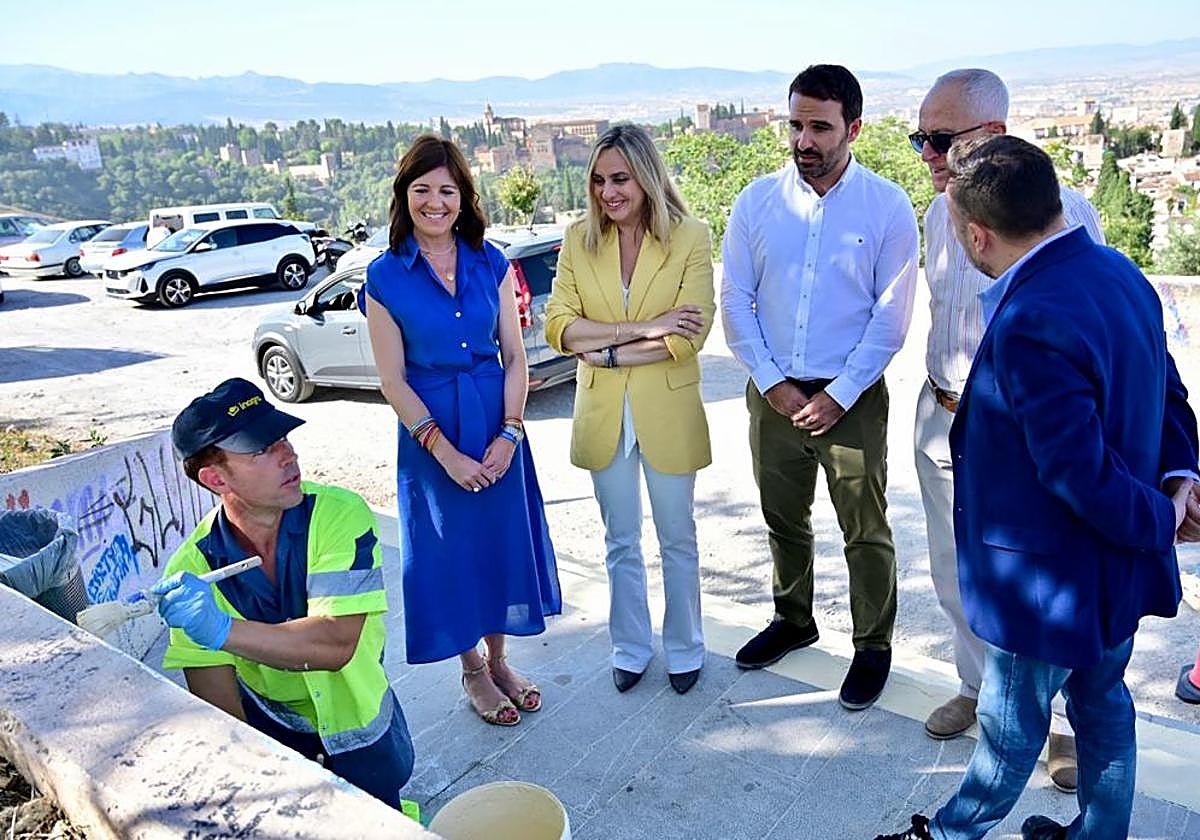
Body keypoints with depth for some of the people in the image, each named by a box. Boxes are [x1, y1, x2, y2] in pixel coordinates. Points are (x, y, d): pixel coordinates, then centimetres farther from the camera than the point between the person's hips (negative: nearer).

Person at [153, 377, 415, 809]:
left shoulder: (339, 515, -24)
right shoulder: (192, 570, -19)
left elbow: (335, 645, -34)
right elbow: (220, 708, -19)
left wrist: (222, 630, -45)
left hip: (353, 715, -1)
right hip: (267, 719, 2)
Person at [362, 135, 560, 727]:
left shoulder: (491, 264, 1)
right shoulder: (385, 276, -6)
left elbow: (514, 357, 1)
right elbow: (393, 380, -8)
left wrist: (510, 433, -11)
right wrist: (445, 450, -14)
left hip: (498, 429, 3)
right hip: (429, 434, -2)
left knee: (503, 542, 12)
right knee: (450, 551, 9)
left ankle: (498, 660, 34)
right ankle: (472, 672, 31)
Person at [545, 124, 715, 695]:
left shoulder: (691, 237, -9)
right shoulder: (578, 240, -2)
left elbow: (688, 337, -17)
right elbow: (557, 326, -11)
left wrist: (607, 351, -17)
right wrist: (642, 329, -20)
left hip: (669, 413, -2)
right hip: (603, 414, 3)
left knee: (677, 541, 14)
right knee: (621, 543, 17)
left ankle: (684, 650, 34)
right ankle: (630, 649, 35)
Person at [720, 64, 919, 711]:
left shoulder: (888, 207, -6)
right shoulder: (756, 202, 0)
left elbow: (891, 317, -7)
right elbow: (735, 301, 1)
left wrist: (837, 396, -12)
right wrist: (773, 383, -6)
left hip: (853, 397, -3)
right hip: (773, 392, 3)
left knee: (865, 531, 8)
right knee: (783, 519, 18)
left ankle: (873, 646, 29)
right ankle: (793, 620, 40)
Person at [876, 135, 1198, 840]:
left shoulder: (1029, 322, -32)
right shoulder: (1119, 271, -1)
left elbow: (1077, 469, -28)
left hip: (1052, 580, -8)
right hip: (1117, 567, 9)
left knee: (1012, 726, 14)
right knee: (1102, 702, 25)